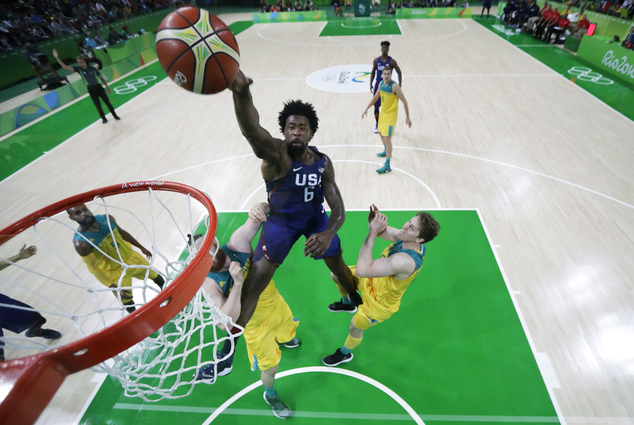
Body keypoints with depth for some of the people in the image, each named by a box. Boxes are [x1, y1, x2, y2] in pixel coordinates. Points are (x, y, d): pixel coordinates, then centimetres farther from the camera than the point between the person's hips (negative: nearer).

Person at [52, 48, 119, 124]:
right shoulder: (78, 69, -1)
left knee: (107, 102, 5)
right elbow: (65, 67, -5)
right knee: (98, 106, 3)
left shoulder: (92, 68, -1)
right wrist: (57, 58, -16)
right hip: (91, 89, 0)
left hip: (98, 87, 0)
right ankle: (104, 119, 15)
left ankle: (115, 115, 18)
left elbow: (101, 78, 7)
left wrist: (107, 86, 3)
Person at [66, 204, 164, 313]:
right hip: (115, 272, -5)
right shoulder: (80, 243, -27)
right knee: (128, 303, 8)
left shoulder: (107, 219, -13)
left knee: (156, 277, 25)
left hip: (131, 257, 6)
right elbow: (94, 268, -22)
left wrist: (141, 248, 15)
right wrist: (115, 288, -26)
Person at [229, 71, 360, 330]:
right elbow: (253, 131, -53)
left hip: (315, 216, 4)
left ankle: (356, 300, 49)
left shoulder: (323, 162, -14)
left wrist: (329, 234, -35)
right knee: (255, 283, -7)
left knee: (338, 266, 14)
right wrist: (241, 93, -74)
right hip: (280, 220, -3)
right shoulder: (276, 154, -27)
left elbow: (338, 208, -14)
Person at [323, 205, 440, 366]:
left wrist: (373, 232, -48)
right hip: (373, 280, 7)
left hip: (380, 302, -7)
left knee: (355, 328, 15)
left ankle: (344, 354, 52)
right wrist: (373, 222, -29)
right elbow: (382, 231, -4)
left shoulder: (405, 261, -46)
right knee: (337, 275, 14)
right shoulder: (406, 239, -20)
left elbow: (362, 270, -49)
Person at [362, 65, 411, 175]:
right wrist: (367, 109, 16)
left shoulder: (394, 86, -21)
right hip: (383, 112, 8)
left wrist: (407, 117, -19)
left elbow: (404, 101, -18)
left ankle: (387, 165, -12)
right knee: (381, 132, 24)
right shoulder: (381, 83, 1)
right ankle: (386, 151, 51)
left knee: (387, 138, -14)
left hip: (391, 114, -8)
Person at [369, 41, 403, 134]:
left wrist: (399, 86, -8)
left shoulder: (392, 61, -8)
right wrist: (371, 84, 2)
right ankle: (377, 125, 21)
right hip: (378, 85, 2)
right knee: (376, 106, 5)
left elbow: (399, 73, -2)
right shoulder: (376, 60, 1)